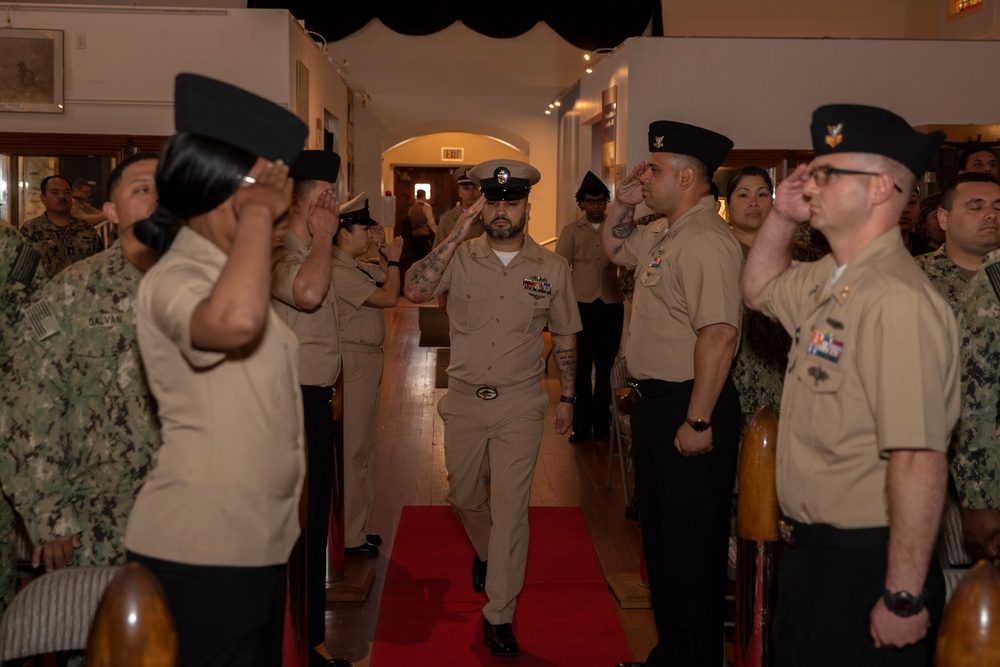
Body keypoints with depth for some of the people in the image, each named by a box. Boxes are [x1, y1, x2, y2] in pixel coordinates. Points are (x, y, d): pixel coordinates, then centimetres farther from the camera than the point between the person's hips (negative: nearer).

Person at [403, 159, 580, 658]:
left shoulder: (552, 268, 0)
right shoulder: (460, 259, -2)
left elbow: (564, 338, 10)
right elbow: (415, 291, -20)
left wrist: (567, 398, 11)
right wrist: (456, 236, -21)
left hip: (519, 404, -2)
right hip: (464, 401, 2)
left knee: (510, 506, -4)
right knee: (464, 498, 17)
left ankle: (499, 615, 7)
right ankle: (487, 553, 50)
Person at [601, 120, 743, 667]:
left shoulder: (706, 242, -22)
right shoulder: (661, 233, 11)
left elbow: (719, 334, -30)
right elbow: (615, 248, 32)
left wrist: (698, 421, -28)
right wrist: (622, 203, 13)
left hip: (687, 407, -11)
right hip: (655, 402, 11)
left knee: (692, 546, 1)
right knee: (660, 537, 20)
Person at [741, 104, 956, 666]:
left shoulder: (897, 299, -25)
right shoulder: (829, 280, 5)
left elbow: (920, 462, -28)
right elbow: (760, 289, 27)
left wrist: (904, 597, -24)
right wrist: (782, 217, 9)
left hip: (864, 563, -9)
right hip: (810, 551, 9)